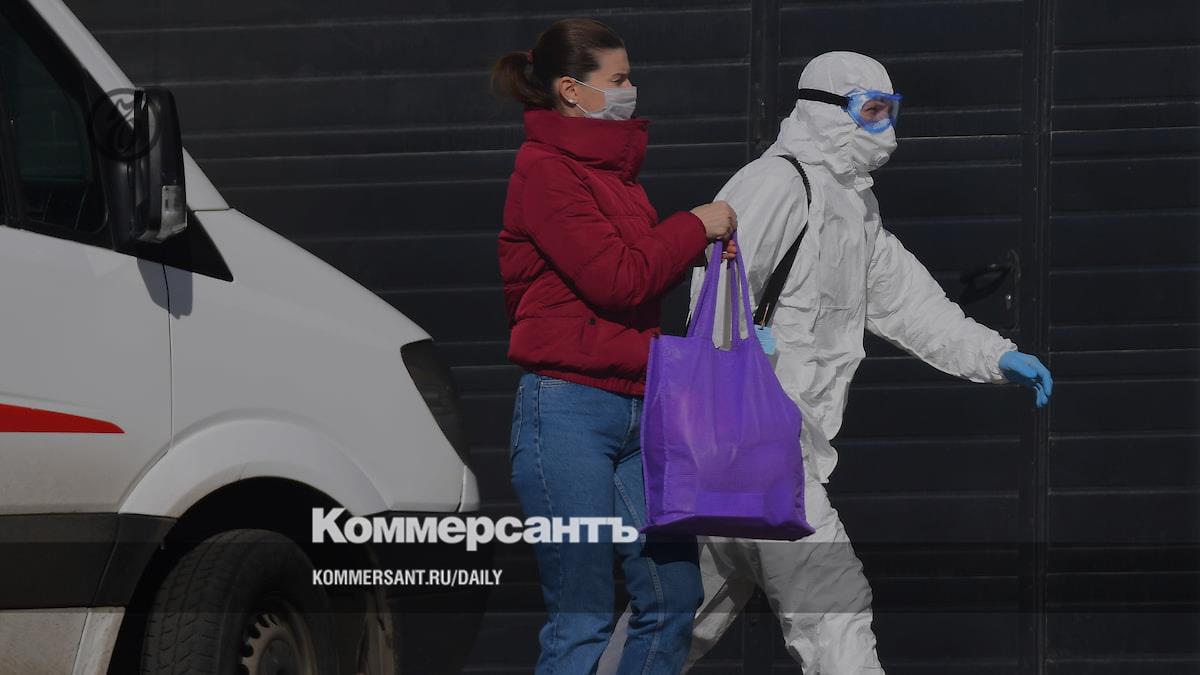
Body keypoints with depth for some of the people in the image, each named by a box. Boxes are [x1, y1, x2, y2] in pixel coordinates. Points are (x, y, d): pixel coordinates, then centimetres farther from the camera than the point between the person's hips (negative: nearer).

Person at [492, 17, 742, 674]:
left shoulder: (613, 167, 18)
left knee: (673, 600, 5)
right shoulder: (545, 171, -10)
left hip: (636, 411, 9)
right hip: (568, 412, -9)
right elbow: (615, 278, -16)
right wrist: (694, 228, -6)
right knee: (582, 621, -6)